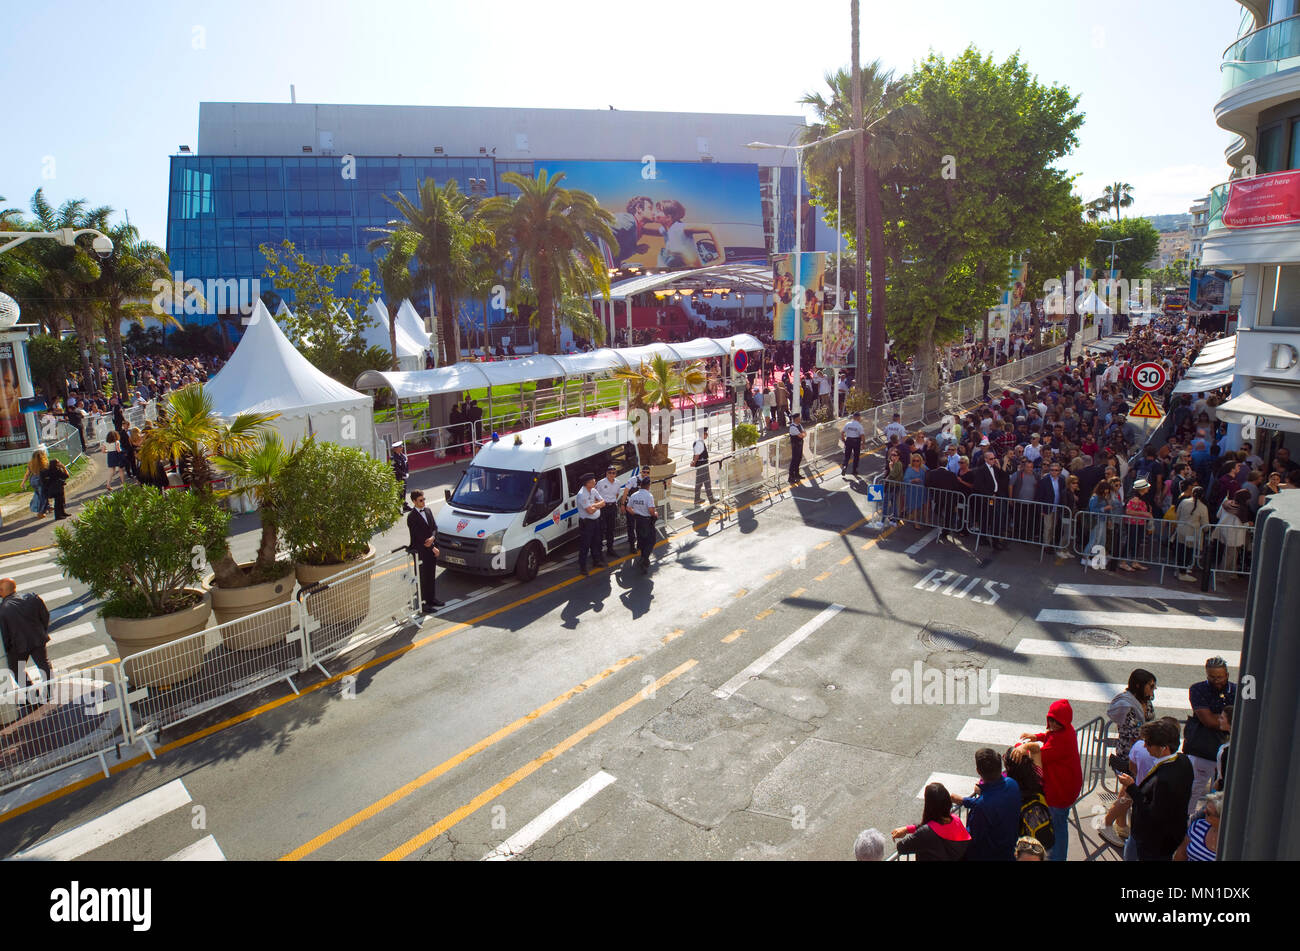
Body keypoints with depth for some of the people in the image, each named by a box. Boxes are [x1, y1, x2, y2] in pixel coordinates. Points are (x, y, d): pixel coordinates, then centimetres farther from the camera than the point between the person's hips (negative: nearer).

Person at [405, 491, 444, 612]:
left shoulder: (428, 511, 8)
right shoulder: (412, 517, -17)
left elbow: (434, 528, 11)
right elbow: (418, 537, -17)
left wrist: (432, 537, -12)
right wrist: (433, 548, -14)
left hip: (431, 550, 7)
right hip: (421, 552, -7)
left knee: (432, 577, 17)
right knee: (423, 578, -1)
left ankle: (431, 599, 30)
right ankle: (423, 604, 6)